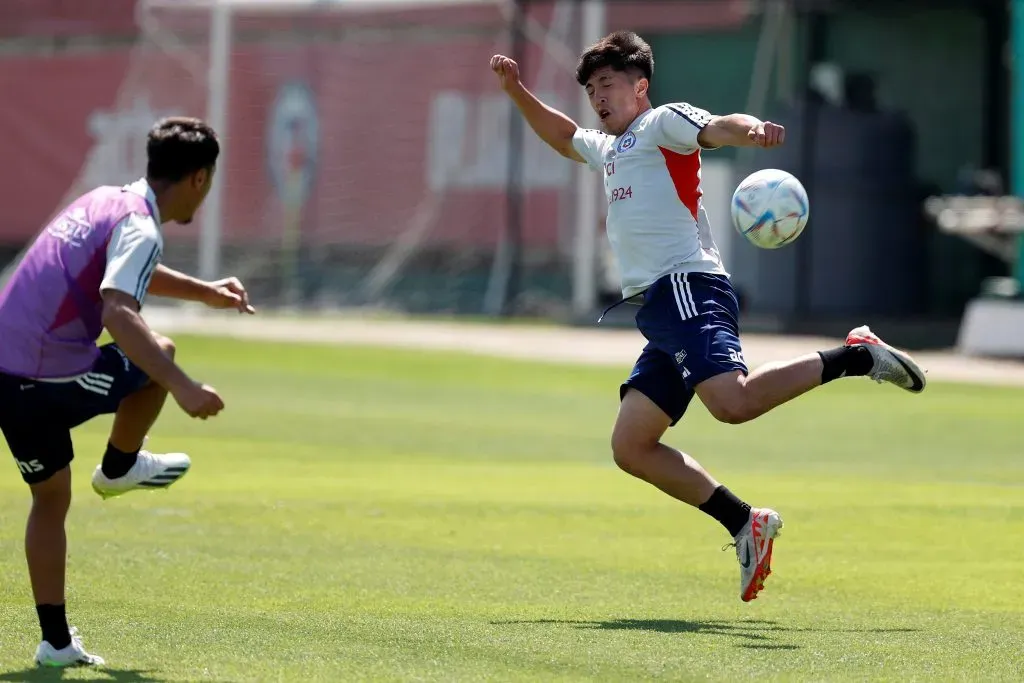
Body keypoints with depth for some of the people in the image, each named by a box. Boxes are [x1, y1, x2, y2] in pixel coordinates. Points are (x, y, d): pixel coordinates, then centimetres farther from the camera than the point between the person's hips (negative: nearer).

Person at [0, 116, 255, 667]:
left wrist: (205, 292, 39)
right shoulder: (138, 227, -12)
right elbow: (118, 314, -29)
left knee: (51, 499, 19)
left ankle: (56, 641, 18)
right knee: (158, 356, 13)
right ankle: (118, 467, 26)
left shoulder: (103, 203, 16)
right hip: (51, 379, -8)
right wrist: (184, 389, -35)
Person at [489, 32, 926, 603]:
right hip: (658, 309, 9)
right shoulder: (609, 150, 30)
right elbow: (562, 135, 51)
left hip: (687, 288, -9)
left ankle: (854, 357, -15)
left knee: (731, 402, -31)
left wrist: (753, 129, -38)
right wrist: (517, 90, 40)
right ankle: (745, 524, 1)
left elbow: (718, 128, -16)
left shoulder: (663, 122, 5)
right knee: (631, 447, 2)